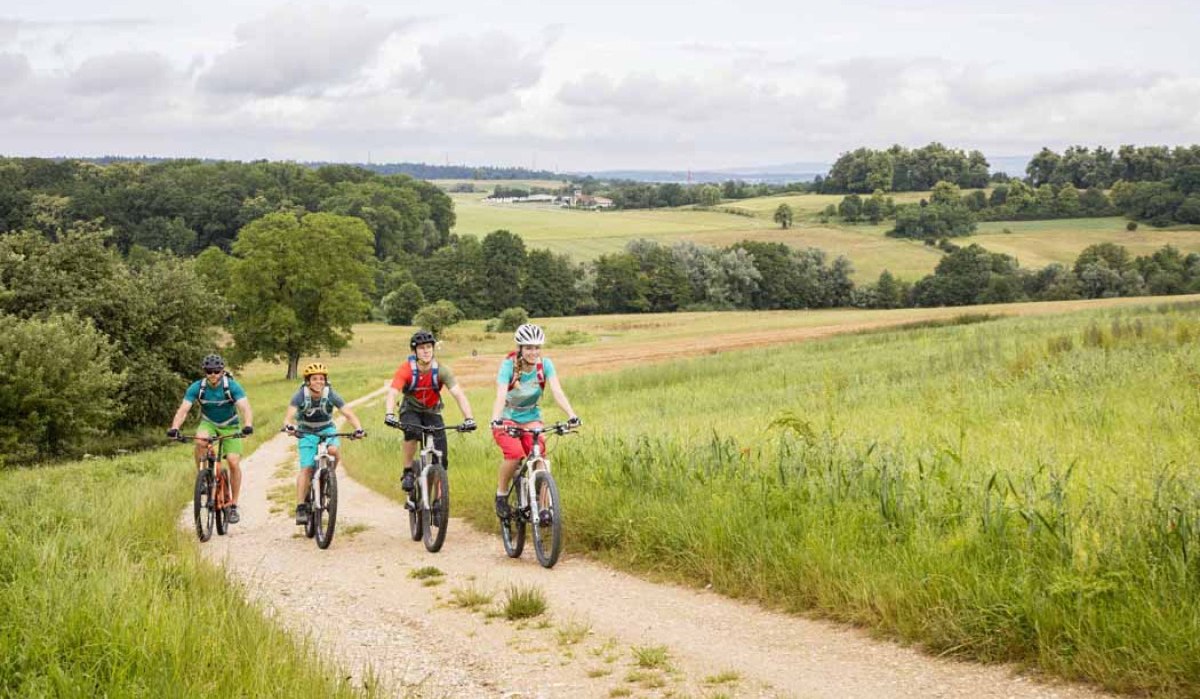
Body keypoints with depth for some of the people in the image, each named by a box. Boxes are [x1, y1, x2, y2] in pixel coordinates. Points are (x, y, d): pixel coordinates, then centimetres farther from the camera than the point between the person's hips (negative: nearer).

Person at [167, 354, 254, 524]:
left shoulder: (232, 386, -23)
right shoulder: (197, 388, -19)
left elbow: (245, 408, -34)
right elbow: (183, 410, -26)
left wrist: (248, 426, -54)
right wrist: (174, 428, -44)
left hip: (230, 426, -1)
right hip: (208, 423, 1)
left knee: (234, 462, -14)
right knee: (200, 441, -34)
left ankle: (233, 506, -2)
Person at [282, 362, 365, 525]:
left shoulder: (330, 394, -19)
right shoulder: (301, 395, -20)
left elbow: (349, 413, -25)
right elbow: (289, 415, -31)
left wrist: (358, 428, -44)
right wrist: (289, 426, -54)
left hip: (327, 430, 1)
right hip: (307, 433, 0)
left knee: (334, 450, -32)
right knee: (306, 469, -13)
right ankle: (301, 508, -12)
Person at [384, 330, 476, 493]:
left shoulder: (441, 370, -21)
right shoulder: (406, 369, -24)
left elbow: (459, 394, -29)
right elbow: (393, 393, -35)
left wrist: (469, 418, -43)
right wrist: (389, 415, -54)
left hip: (432, 412, 1)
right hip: (411, 410, -1)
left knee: (441, 460, -10)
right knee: (412, 431, -36)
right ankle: (408, 473, -18)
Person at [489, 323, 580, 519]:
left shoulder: (545, 364, -13)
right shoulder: (509, 365, -20)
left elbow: (557, 392, -22)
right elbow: (500, 396, -32)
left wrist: (572, 415, -39)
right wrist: (495, 420, -50)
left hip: (531, 417, 2)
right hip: (507, 418, -2)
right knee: (515, 452, -29)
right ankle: (501, 495, -8)